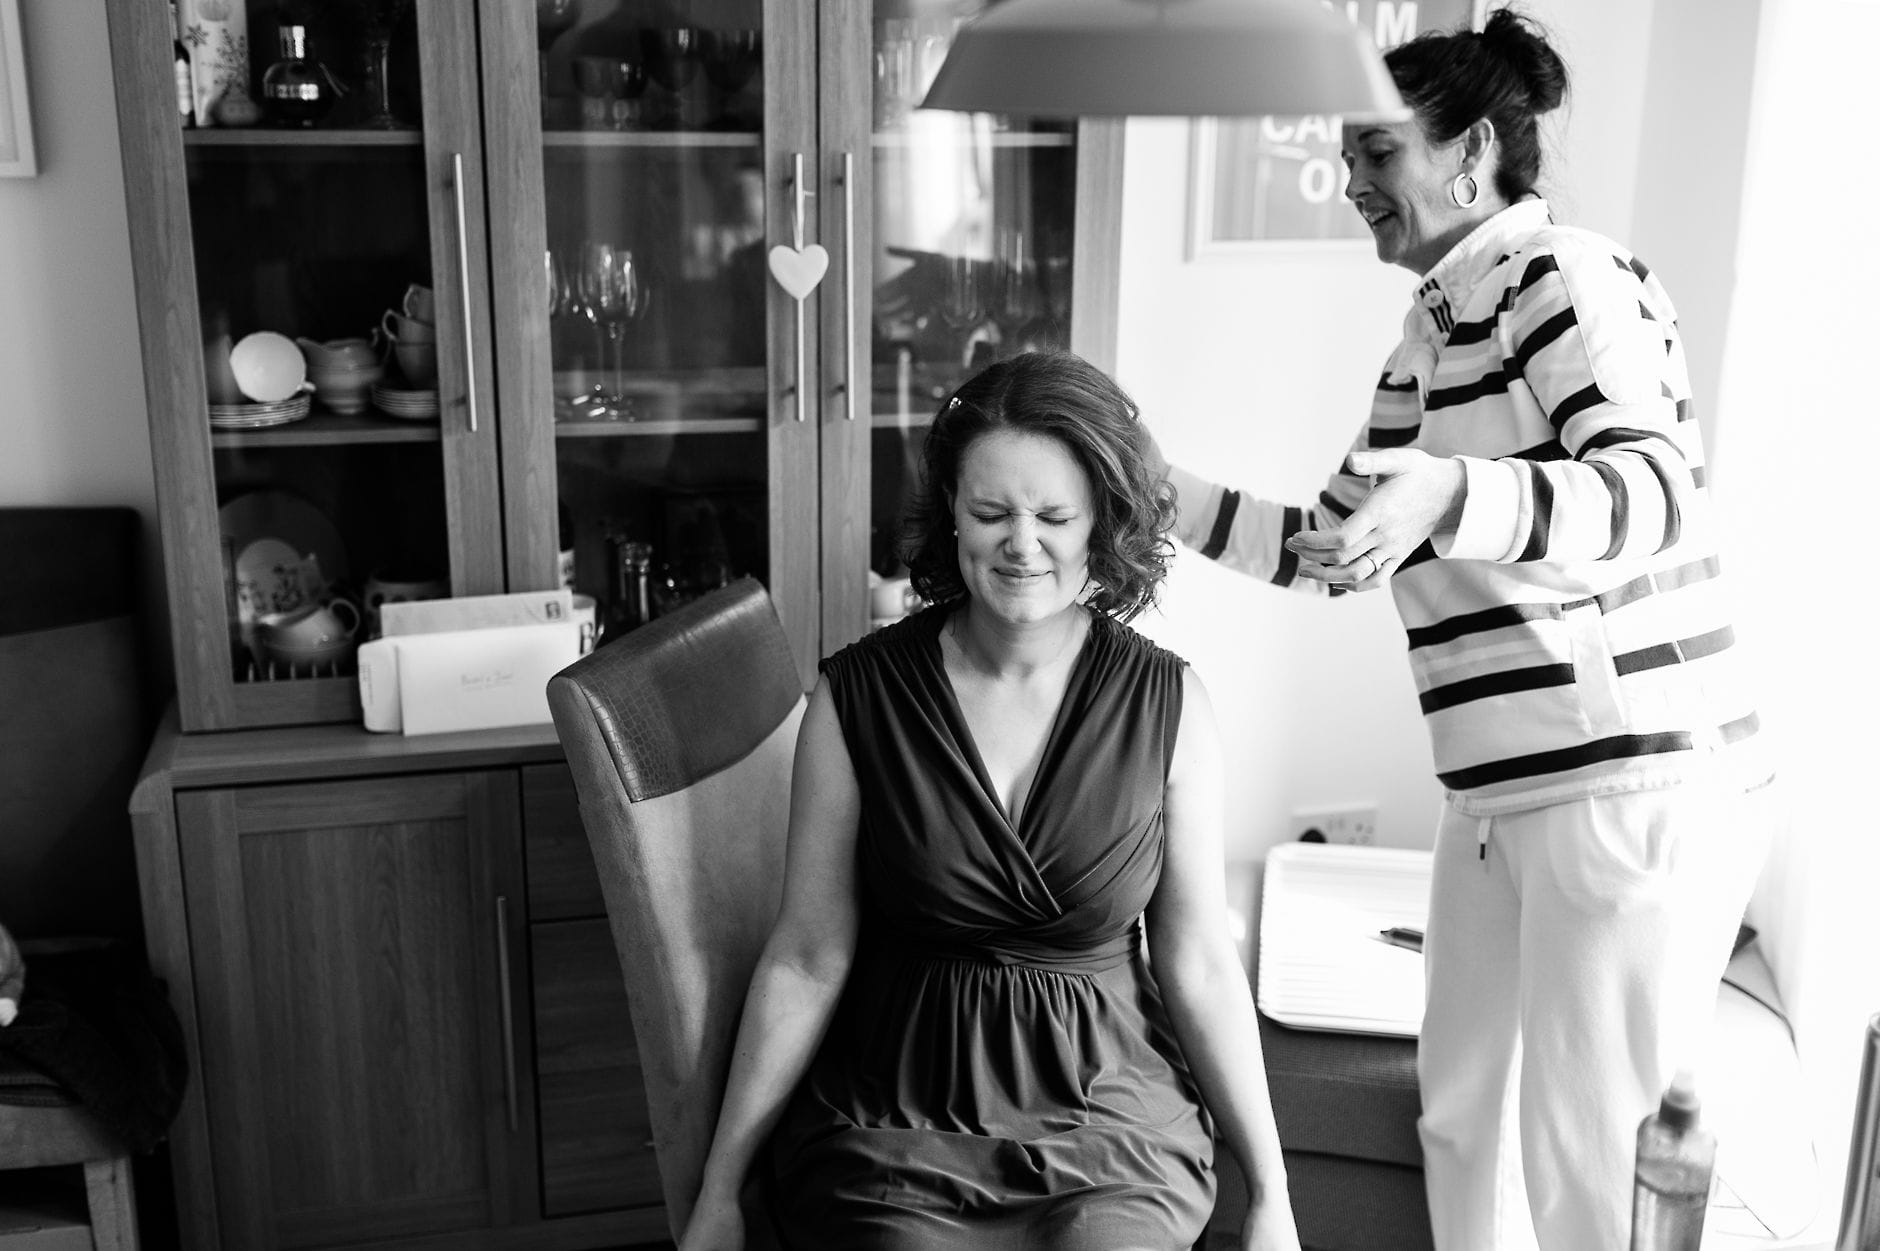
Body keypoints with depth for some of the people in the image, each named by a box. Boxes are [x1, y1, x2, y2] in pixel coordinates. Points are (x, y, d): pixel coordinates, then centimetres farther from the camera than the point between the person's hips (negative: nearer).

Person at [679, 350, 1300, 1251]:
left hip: (1110, 1114, 1)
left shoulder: (1168, 704, -4)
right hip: (894, 1117, -1)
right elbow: (807, 958, -2)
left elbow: (1199, 963, 1)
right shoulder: (855, 697, -6)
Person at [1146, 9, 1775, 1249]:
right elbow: (1332, 546, 18)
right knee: (1460, 1114, 17)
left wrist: (1447, 497, -43)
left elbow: (1650, 493, -27)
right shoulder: (1432, 330, 14)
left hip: (1641, 787, -8)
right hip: (1503, 796, 9)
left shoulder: (1566, 274, -11)